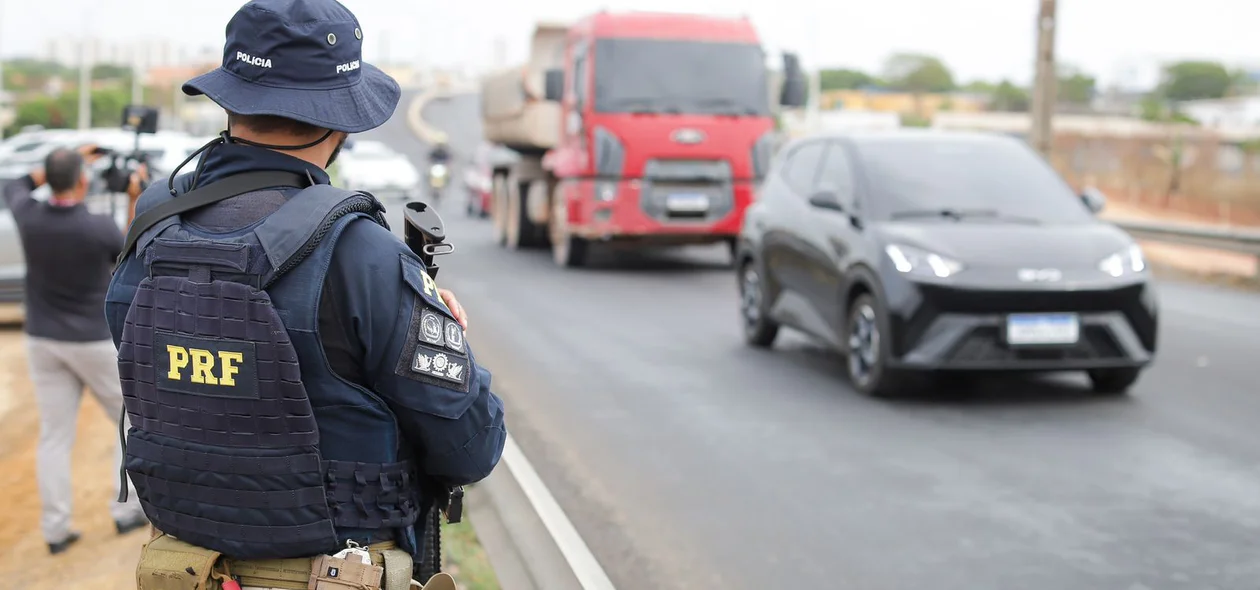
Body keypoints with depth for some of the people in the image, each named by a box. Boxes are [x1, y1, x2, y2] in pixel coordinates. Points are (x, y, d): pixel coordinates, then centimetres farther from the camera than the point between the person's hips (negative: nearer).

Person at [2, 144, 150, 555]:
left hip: (43, 342, 4)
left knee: (54, 436, 7)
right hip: (95, 342, -4)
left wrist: (59, 164, 14)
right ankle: (127, 509, 15)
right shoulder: (99, 228, -20)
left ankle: (56, 529, 8)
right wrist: (136, 200, 1)